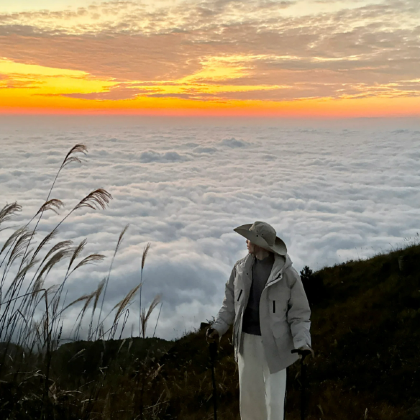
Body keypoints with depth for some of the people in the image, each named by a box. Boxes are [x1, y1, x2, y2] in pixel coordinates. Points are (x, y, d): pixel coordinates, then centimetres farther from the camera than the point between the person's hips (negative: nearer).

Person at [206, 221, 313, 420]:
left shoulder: (288, 274, -14)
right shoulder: (241, 268, -1)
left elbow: (299, 313, -9)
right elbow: (231, 302, 8)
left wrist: (303, 343, -21)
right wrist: (218, 327, -3)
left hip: (273, 344, -4)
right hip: (246, 341, 4)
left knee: (274, 401, 0)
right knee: (249, 396, 15)